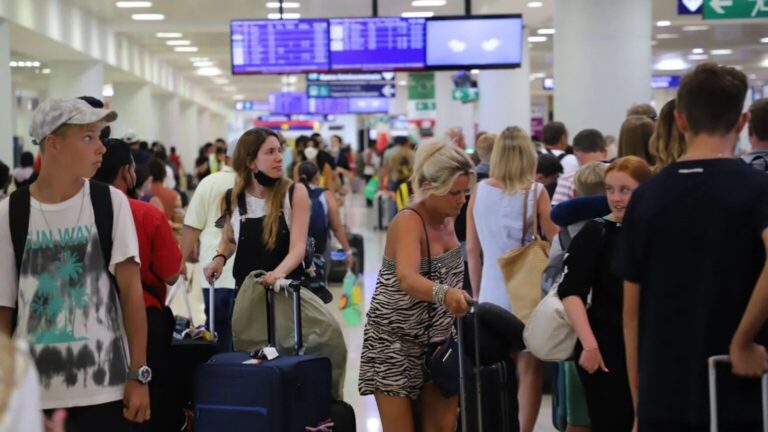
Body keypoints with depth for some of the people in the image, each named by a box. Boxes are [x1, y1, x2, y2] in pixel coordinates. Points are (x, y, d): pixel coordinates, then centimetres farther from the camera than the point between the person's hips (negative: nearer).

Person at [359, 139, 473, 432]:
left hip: (437, 338, 7)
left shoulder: (446, 219, 1)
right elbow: (407, 279, -42)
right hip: (395, 341, -7)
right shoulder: (408, 222, -23)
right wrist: (444, 294, -59)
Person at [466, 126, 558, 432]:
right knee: (530, 369, 5)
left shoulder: (479, 191, 1)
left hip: (492, 293, 3)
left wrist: (477, 294, 13)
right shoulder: (535, 192, -8)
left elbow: (472, 251, 5)